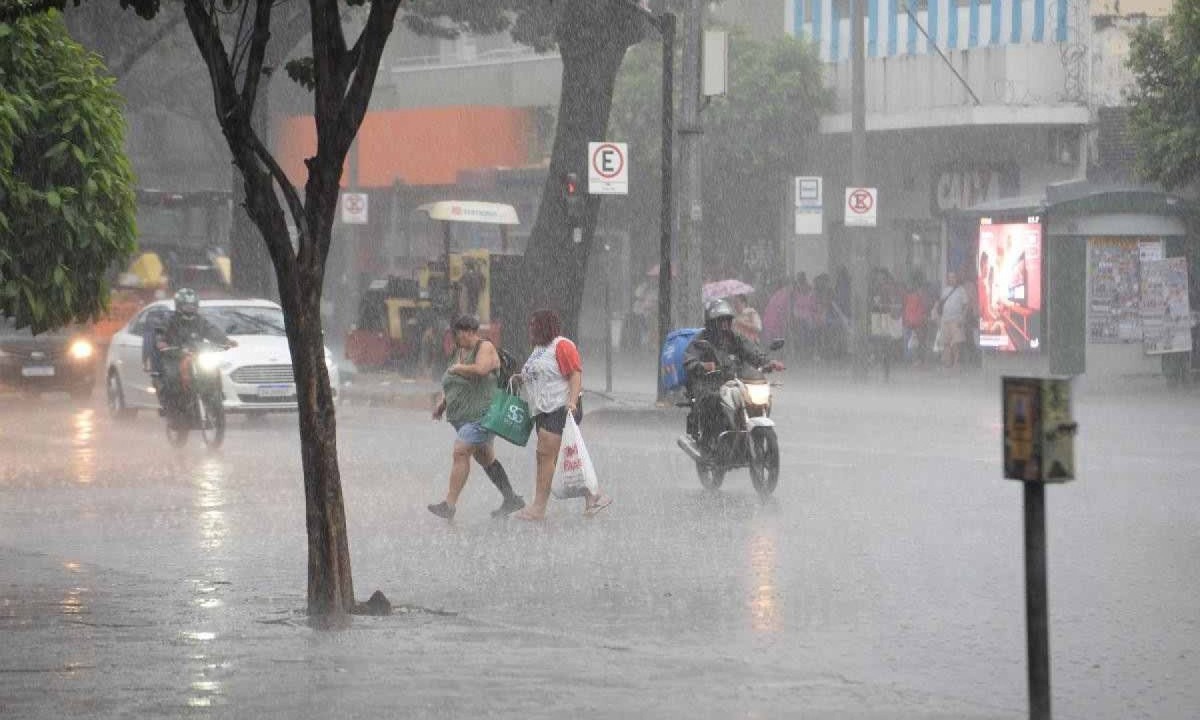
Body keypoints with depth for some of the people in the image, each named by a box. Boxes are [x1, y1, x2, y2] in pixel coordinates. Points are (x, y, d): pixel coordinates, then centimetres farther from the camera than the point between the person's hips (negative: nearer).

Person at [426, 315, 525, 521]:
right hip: (463, 417, 10)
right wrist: (442, 402, 10)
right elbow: (452, 382, 25)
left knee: (460, 452, -18)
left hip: (481, 414, -10)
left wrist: (457, 368, -14)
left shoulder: (485, 348, -10)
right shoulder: (461, 350, 16)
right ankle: (511, 499, 24)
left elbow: (480, 369, -30)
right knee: (484, 457, 15)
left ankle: (449, 504, -21)